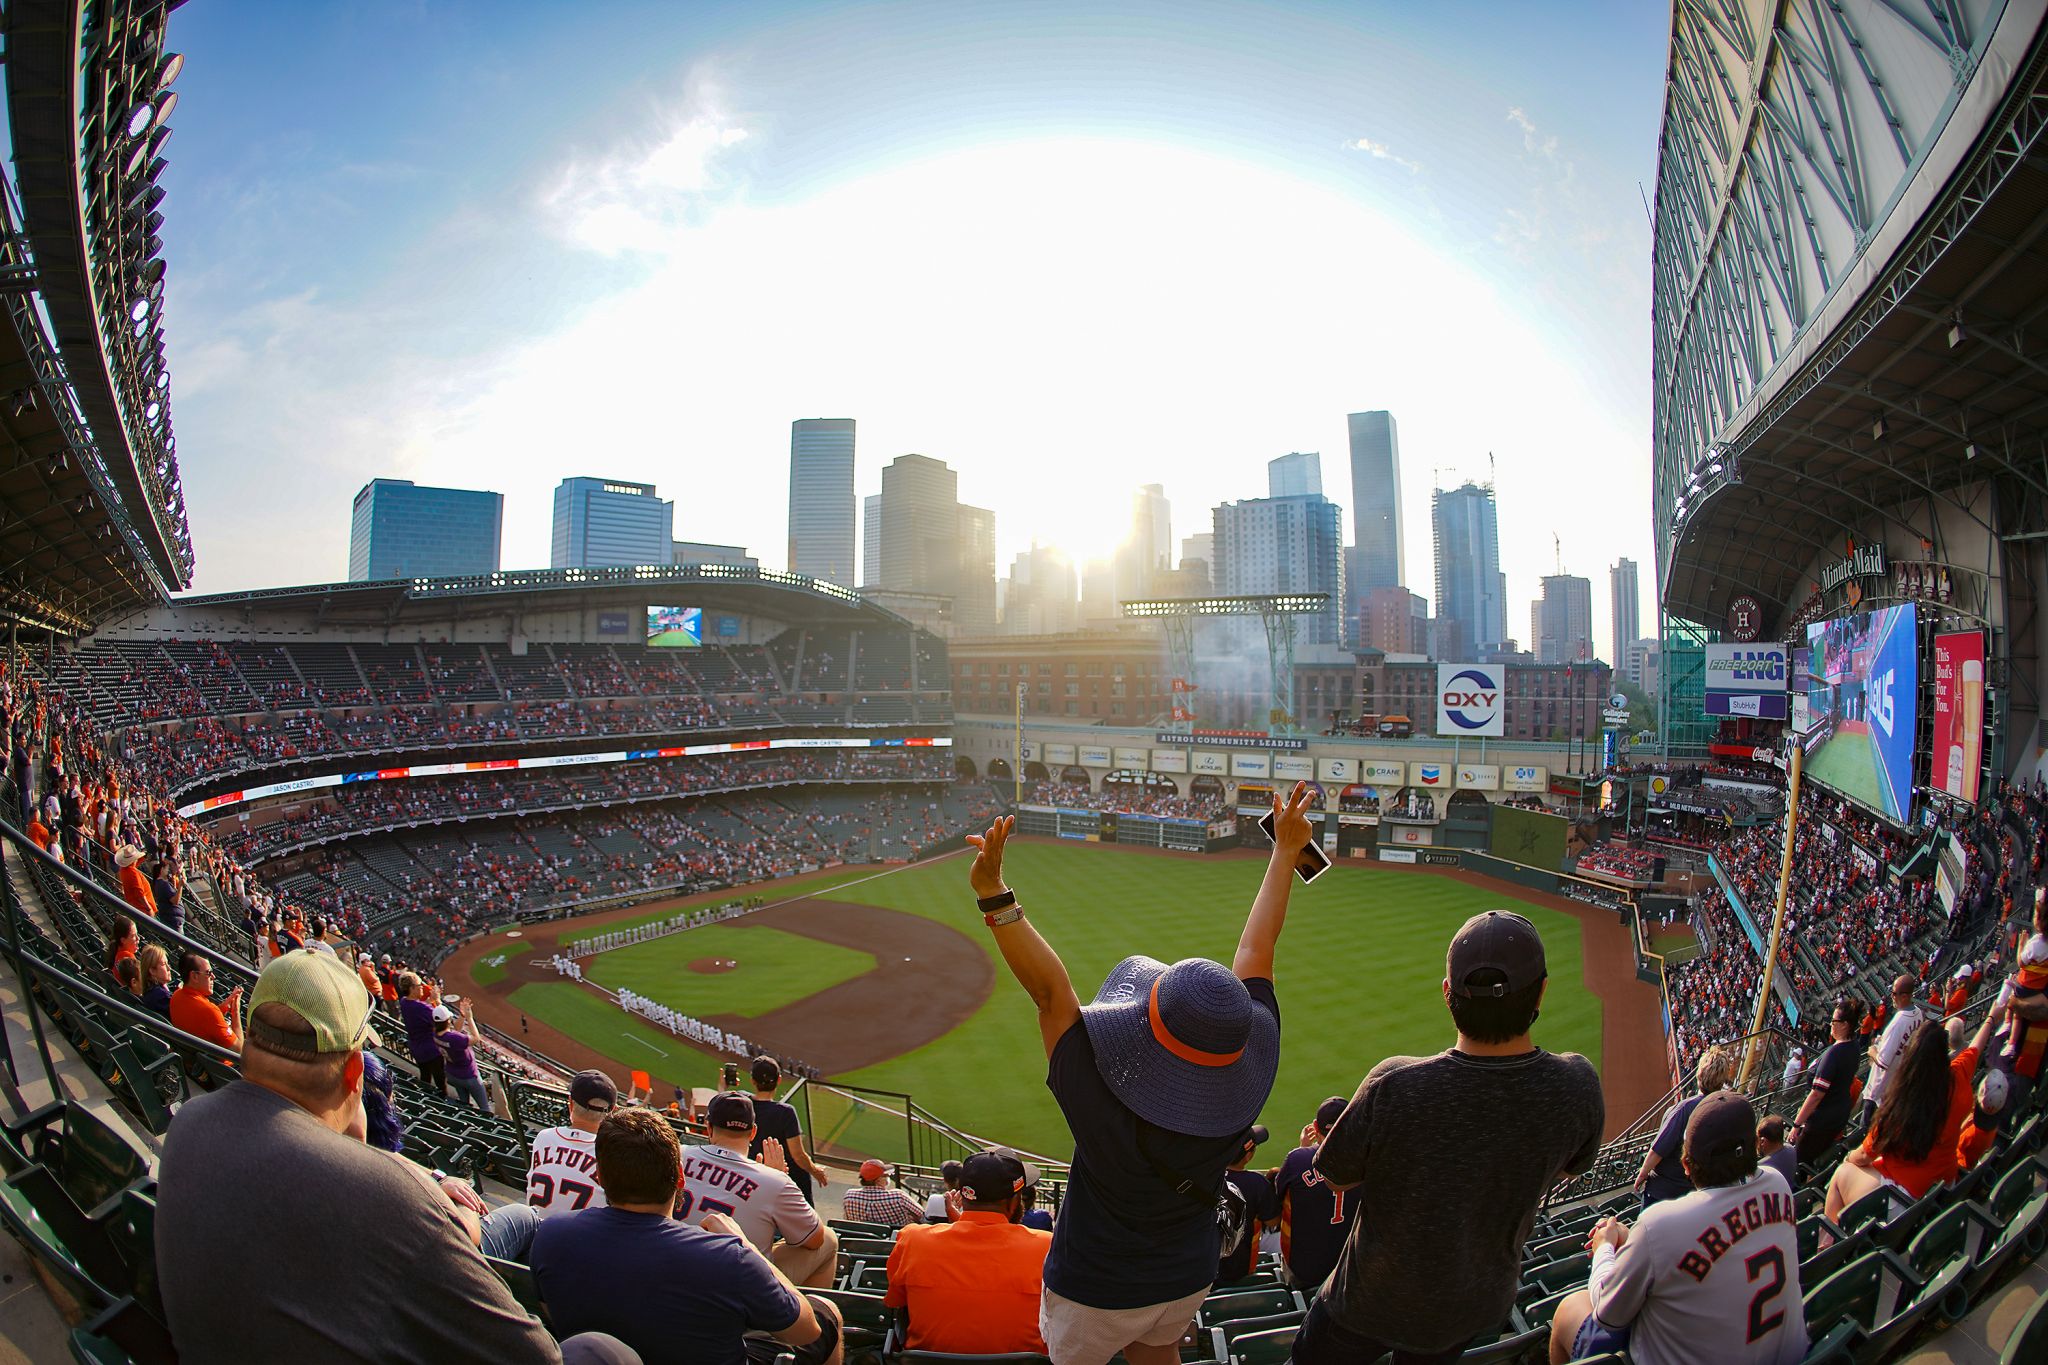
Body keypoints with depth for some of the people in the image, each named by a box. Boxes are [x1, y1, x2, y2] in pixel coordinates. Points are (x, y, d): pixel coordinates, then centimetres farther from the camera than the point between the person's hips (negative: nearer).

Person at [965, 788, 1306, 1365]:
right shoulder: (1246, 1086, -28)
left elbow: (1050, 990, -38)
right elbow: (1255, 952, -21)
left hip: (1095, 1293, -3)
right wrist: (1285, 852, -9)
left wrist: (995, 895, -38)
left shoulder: (1102, 1105, -40)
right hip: (1190, 1280, 3)